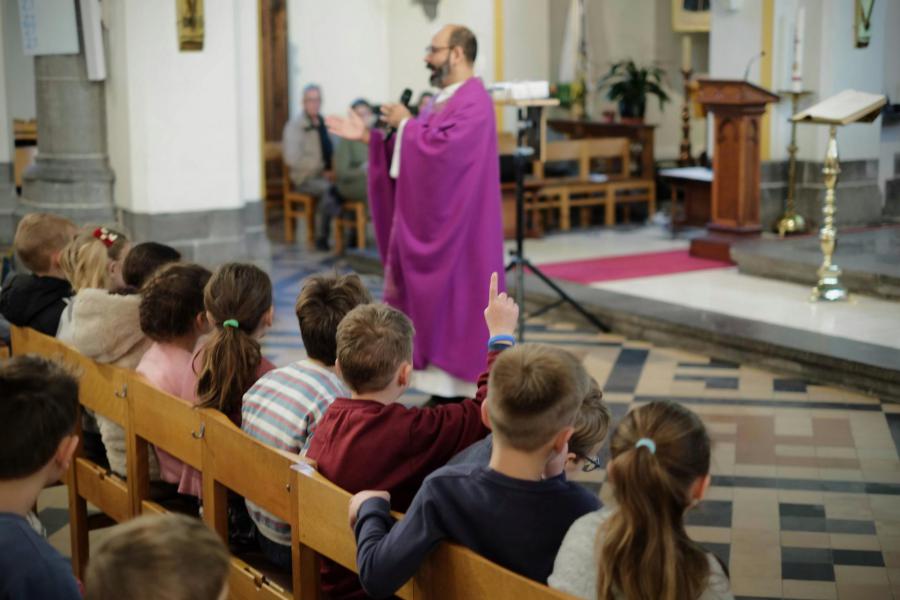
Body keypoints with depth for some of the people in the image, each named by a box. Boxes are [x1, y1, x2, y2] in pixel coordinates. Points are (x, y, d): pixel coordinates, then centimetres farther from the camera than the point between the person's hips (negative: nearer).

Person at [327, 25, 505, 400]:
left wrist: (406, 124, -12)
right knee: (437, 303, 11)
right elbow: (409, 156, 17)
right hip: (429, 223, 10)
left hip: (454, 229, -10)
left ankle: (465, 393, 2)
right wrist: (369, 137, 10)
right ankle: (444, 390, 17)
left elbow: (442, 149, -27)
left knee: (456, 301, -6)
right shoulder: (441, 101, 17)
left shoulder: (473, 103, -14)